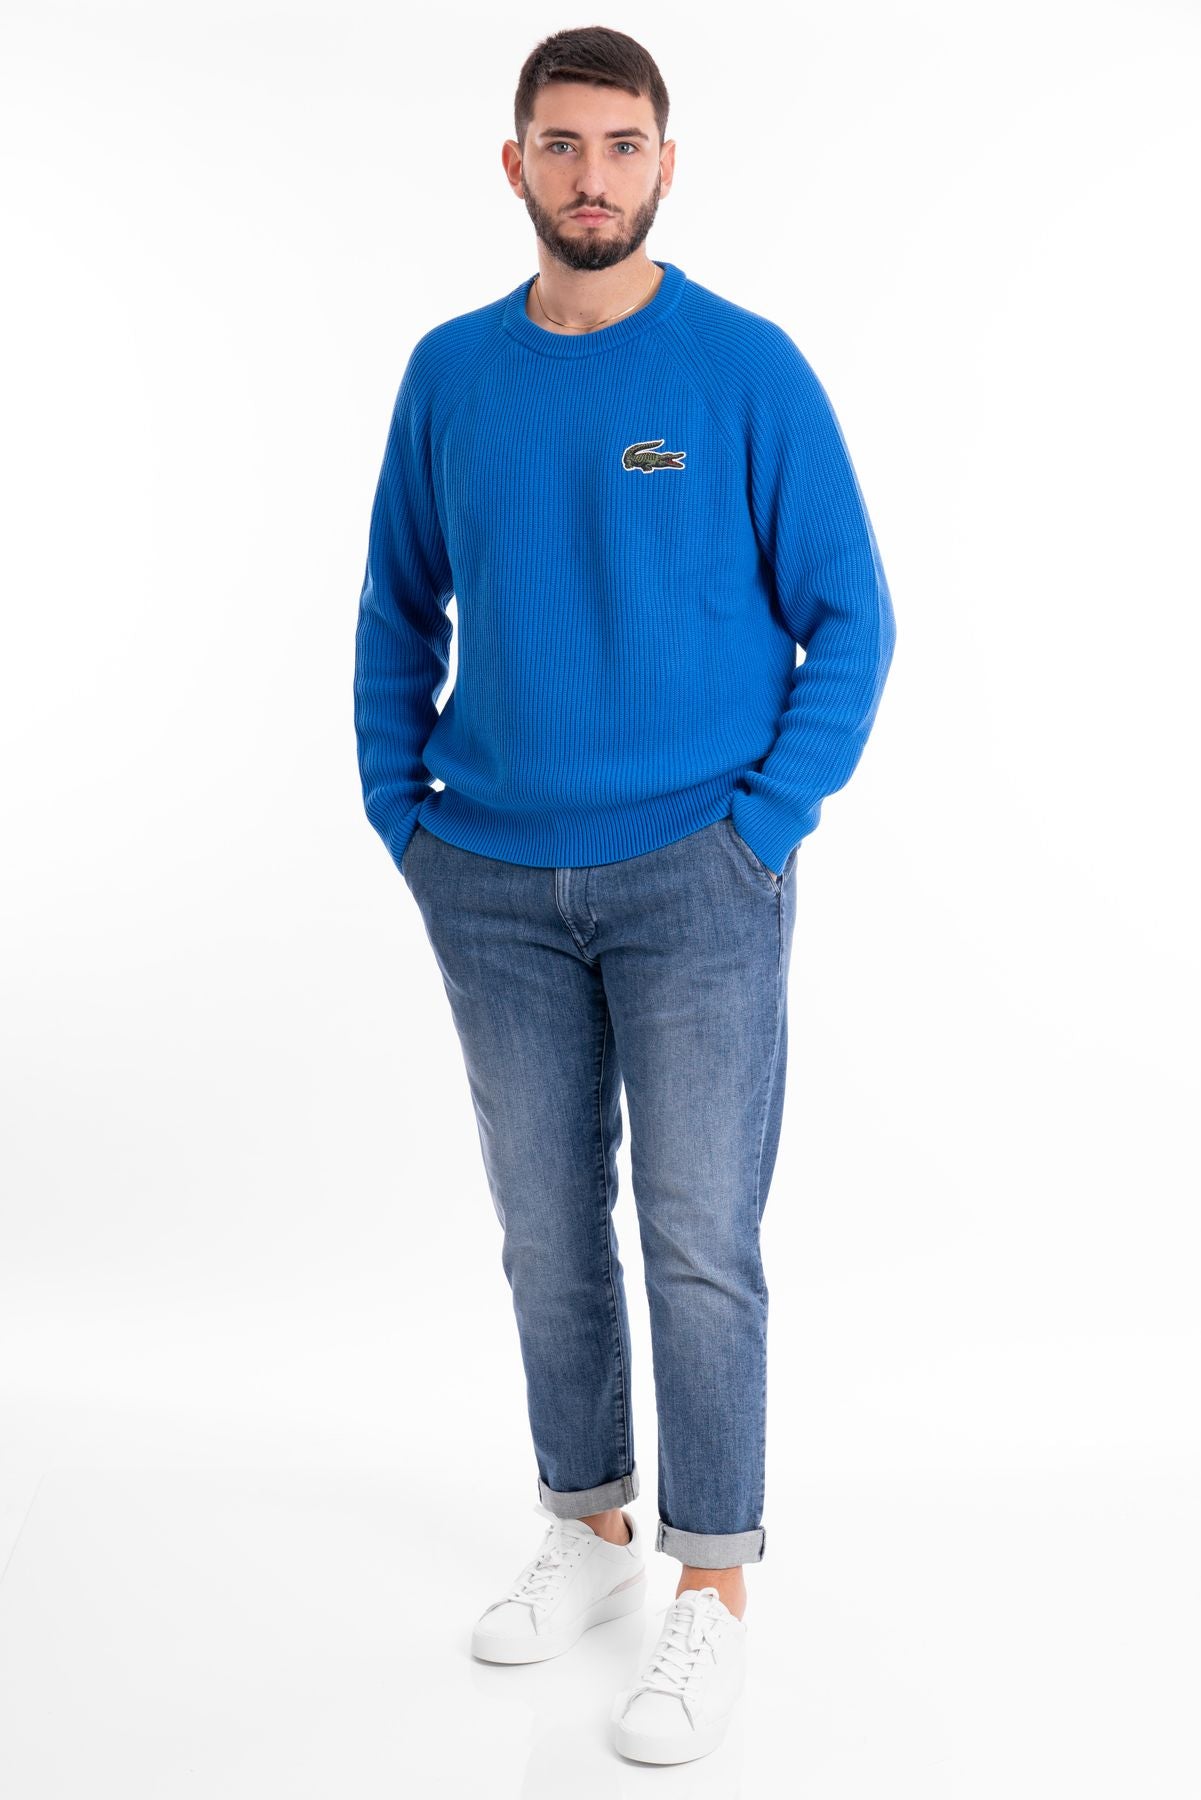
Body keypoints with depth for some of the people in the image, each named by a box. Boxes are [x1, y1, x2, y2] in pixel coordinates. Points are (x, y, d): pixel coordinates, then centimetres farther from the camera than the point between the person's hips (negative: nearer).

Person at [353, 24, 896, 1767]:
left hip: (694, 880, -4)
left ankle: (712, 1594, 12)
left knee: (699, 1244, -1)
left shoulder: (749, 368, -5)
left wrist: (764, 825, -11)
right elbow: (400, 606, 15)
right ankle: (590, 1530, 31)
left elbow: (849, 618, -3)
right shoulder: (451, 371, 6)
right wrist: (400, 811, 5)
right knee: (548, 1233, 13)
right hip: (495, 886, 4)